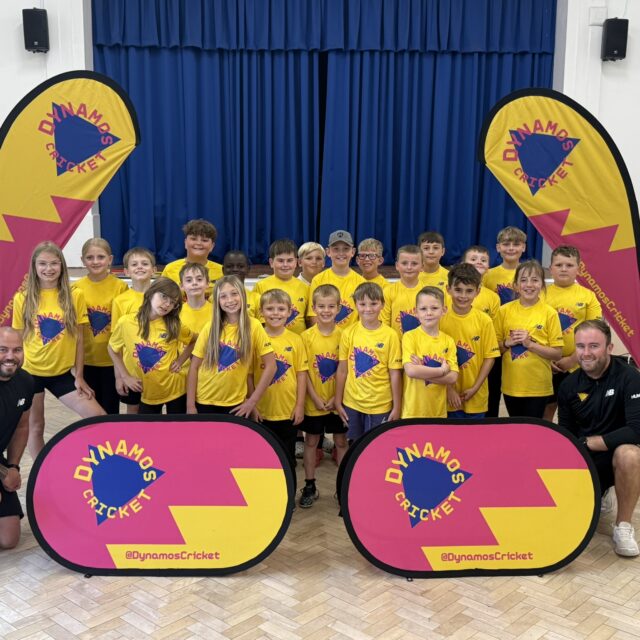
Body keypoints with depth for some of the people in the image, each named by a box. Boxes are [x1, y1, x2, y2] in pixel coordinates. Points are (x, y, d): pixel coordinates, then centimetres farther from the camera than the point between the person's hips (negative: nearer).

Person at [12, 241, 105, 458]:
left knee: (99, 418, -7)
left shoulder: (74, 296, -3)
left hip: (62, 373, 1)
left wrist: (79, 376, 0)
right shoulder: (22, 299, -3)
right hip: (30, 373, 0)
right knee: (35, 427, 10)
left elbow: (79, 339, 0)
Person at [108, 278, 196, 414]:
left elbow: (194, 341, 8)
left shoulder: (175, 326, -10)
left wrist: (180, 360, -5)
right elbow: (113, 349, 4)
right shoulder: (126, 322, -12)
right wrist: (125, 377, -1)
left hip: (175, 388, 0)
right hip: (147, 391, 0)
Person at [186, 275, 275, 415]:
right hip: (204, 401, 1)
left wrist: (253, 400, -7)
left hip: (235, 404, -1)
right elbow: (194, 366, -1)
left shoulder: (253, 326, -7)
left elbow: (270, 366, -5)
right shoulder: (210, 327, -2)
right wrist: (190, 405, -6)